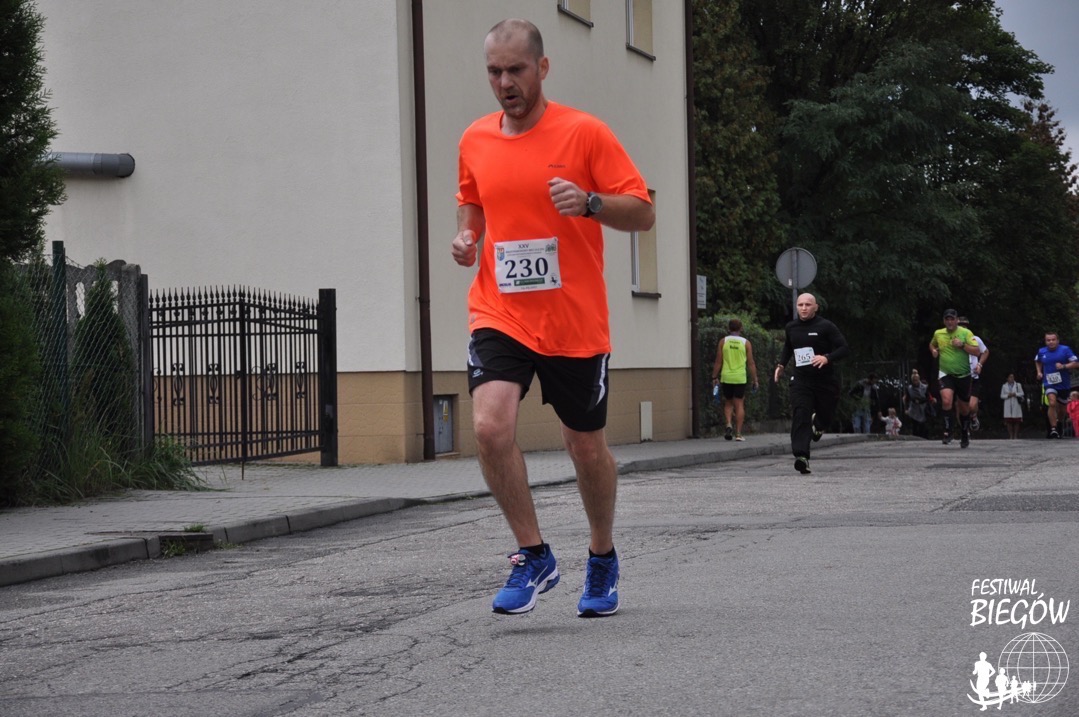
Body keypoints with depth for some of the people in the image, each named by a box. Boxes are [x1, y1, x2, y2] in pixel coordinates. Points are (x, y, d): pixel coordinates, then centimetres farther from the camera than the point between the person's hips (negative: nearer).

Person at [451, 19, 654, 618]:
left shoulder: (585, 133, -6)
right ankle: (533, 557, -3)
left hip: (575, 323, -2)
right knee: (490, 425, -21)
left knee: (586, 447, 9)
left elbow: (643, 213, -6)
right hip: (500, 315, 2)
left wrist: (589, 202, -24)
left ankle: (602, 560, 36)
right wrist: (466, 237, 3)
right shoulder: (474, 141, 6)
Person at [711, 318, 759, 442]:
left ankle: (728, 425, -7)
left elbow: (718, 362, 1)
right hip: (740, 378, -1)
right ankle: (738, 433, 0)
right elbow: (751, 363, 0)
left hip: (726, 377, 1)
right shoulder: (746, 343, 0)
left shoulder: (723, 341, 1)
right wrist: (755, 380, 6)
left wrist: (714, 377, 8)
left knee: (728, 403, 15)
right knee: (739, 404, 3)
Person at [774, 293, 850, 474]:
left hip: (825, 379, -2)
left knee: (826, 415, 15)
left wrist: (827, 358, -27)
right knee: (800, 417, -18)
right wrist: (781, 365, 16)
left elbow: (844, 348, -11)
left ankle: (818, 424, 54)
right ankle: (801, 456, -28)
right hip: (801, 380, 2)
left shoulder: (826, 327, -8)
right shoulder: (791, 328, 8)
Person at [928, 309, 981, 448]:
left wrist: (962, 345, -23)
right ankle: (947, 432, -16)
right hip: (946, 374, 0)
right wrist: (933, 350, 4)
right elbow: (932, 344, 26)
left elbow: (976, 351, -12)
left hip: (963, 375, 0)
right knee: (946, 401, -25)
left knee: (964, 408, 11)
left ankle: (965, 435, 32)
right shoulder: (938, 334, 4)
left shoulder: (966, 333, -6)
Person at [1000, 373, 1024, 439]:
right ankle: (1010, 436, -1)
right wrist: (1008, 395, -9)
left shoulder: (1018, 385, 11)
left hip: (1016, 405, 0)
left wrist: (1015, 394, -10)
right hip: (1008, 406, 0)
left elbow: (1022, 394, 6)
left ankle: (1016, 436, 1)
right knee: (1009, 421, -5)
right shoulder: (1004, 386, 12)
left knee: (1016, 421, -4)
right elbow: (1002, 396, 8)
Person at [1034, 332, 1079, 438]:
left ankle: (1058, 424, 42)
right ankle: (1053, 430, -20)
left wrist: (1064, 366, -23)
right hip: (1049, 384, 0)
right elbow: (1037, 362, 26)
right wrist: (1039, 372, 10)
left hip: (1063, 384, 0)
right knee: (1052, 403, -23)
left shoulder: (1065, 350, -7)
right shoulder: (1042, 352, 3)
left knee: (1061, 409, 12)